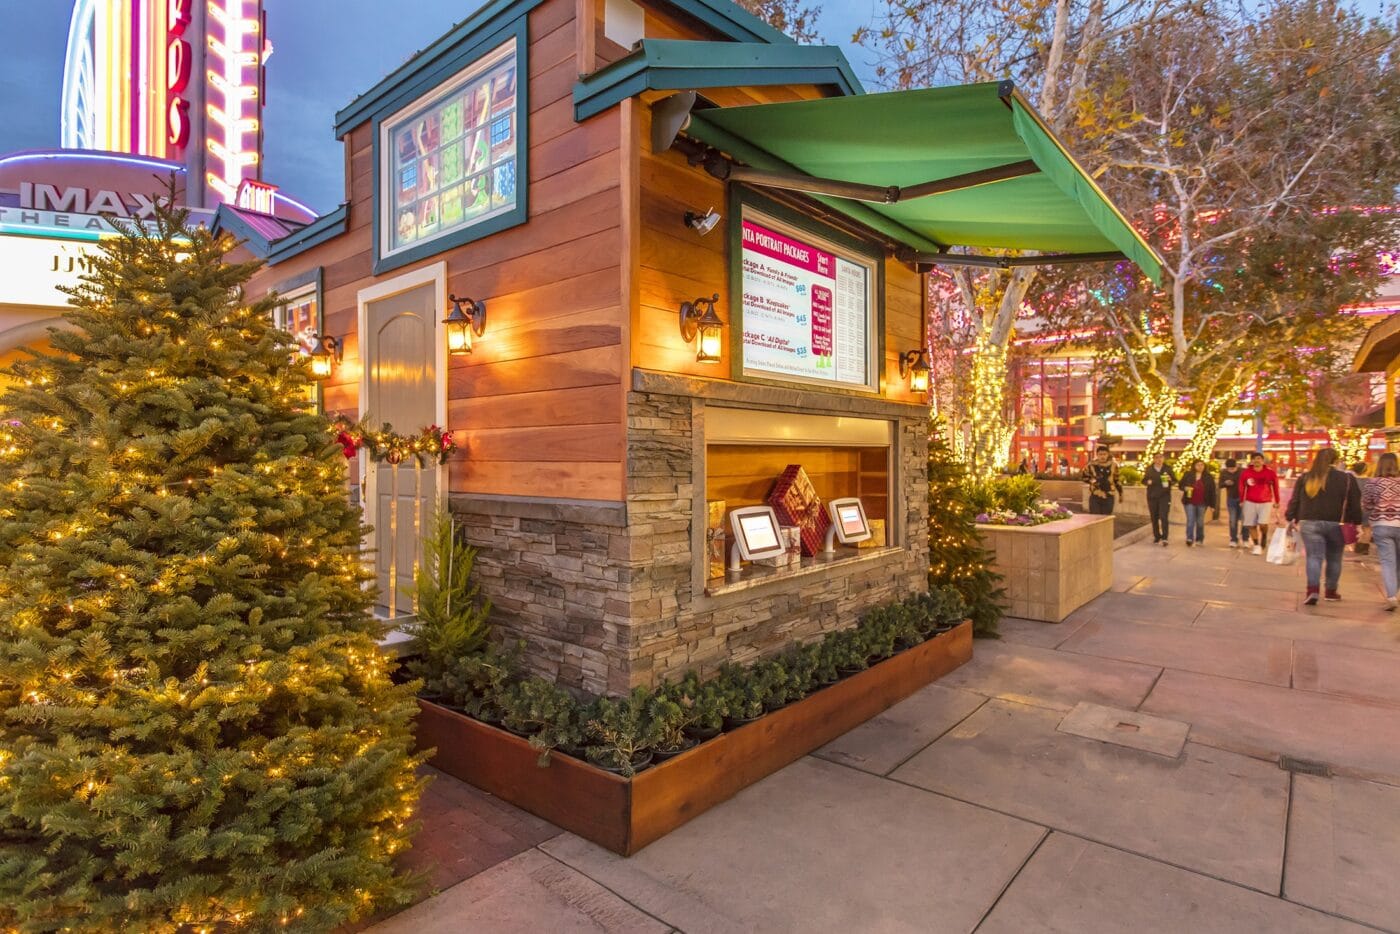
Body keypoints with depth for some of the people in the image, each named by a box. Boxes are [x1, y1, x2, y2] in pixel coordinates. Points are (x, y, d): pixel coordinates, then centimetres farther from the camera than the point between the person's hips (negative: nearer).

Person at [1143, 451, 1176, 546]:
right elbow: (1143, 481, 12)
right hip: (1152, 496, 2)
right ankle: (1156, 537, 20)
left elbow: (1175, 481, 6)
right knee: (1154, 518, 8)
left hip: (1164, 496, -2)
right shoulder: (1149, 469, 5)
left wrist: (1170, 480, -17)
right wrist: (1147, 482, -11)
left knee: (1164, 517, -12)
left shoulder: (1168, 468, 1)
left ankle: (1164, 538, -12)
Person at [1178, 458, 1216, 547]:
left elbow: (1212, 491, 1)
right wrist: (1185, 488, -15)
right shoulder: (1188, 475, 2)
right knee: (1190, 520, -8)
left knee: (1200, 522, 11)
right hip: (1190, 502, -1)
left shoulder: (1208, 477, 1)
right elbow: (1181, 485, 10)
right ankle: (1189, 539, -9)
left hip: (1202, 503, 1)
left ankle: (1199, 539, 23)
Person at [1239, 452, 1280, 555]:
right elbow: (1242, 488, 5)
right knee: (1251, 525, 2)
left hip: (1266, 502, -1)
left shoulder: (1270, 473, -4)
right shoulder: (1245, 473, -3)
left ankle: (1263, 543, 13)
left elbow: (1275, 488, 7)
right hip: (1250, 502, 1)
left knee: (1263, 524, -13)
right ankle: (1256, 545, 15)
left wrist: (1277, 502, 11)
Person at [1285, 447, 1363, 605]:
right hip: (1337, 525, 0)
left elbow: (1294, 500, 5)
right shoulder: (1347, 478, 0)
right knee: (1334, 559, 14)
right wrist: (1357, 523, 9)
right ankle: (1331, 591, 24)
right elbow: (1355, 504, 2)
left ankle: (1312, 589, -18)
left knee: (1314, 557, -1)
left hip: (1310, 523, 0)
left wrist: (1291, 519, 12)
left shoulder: (1305, 478, 3)